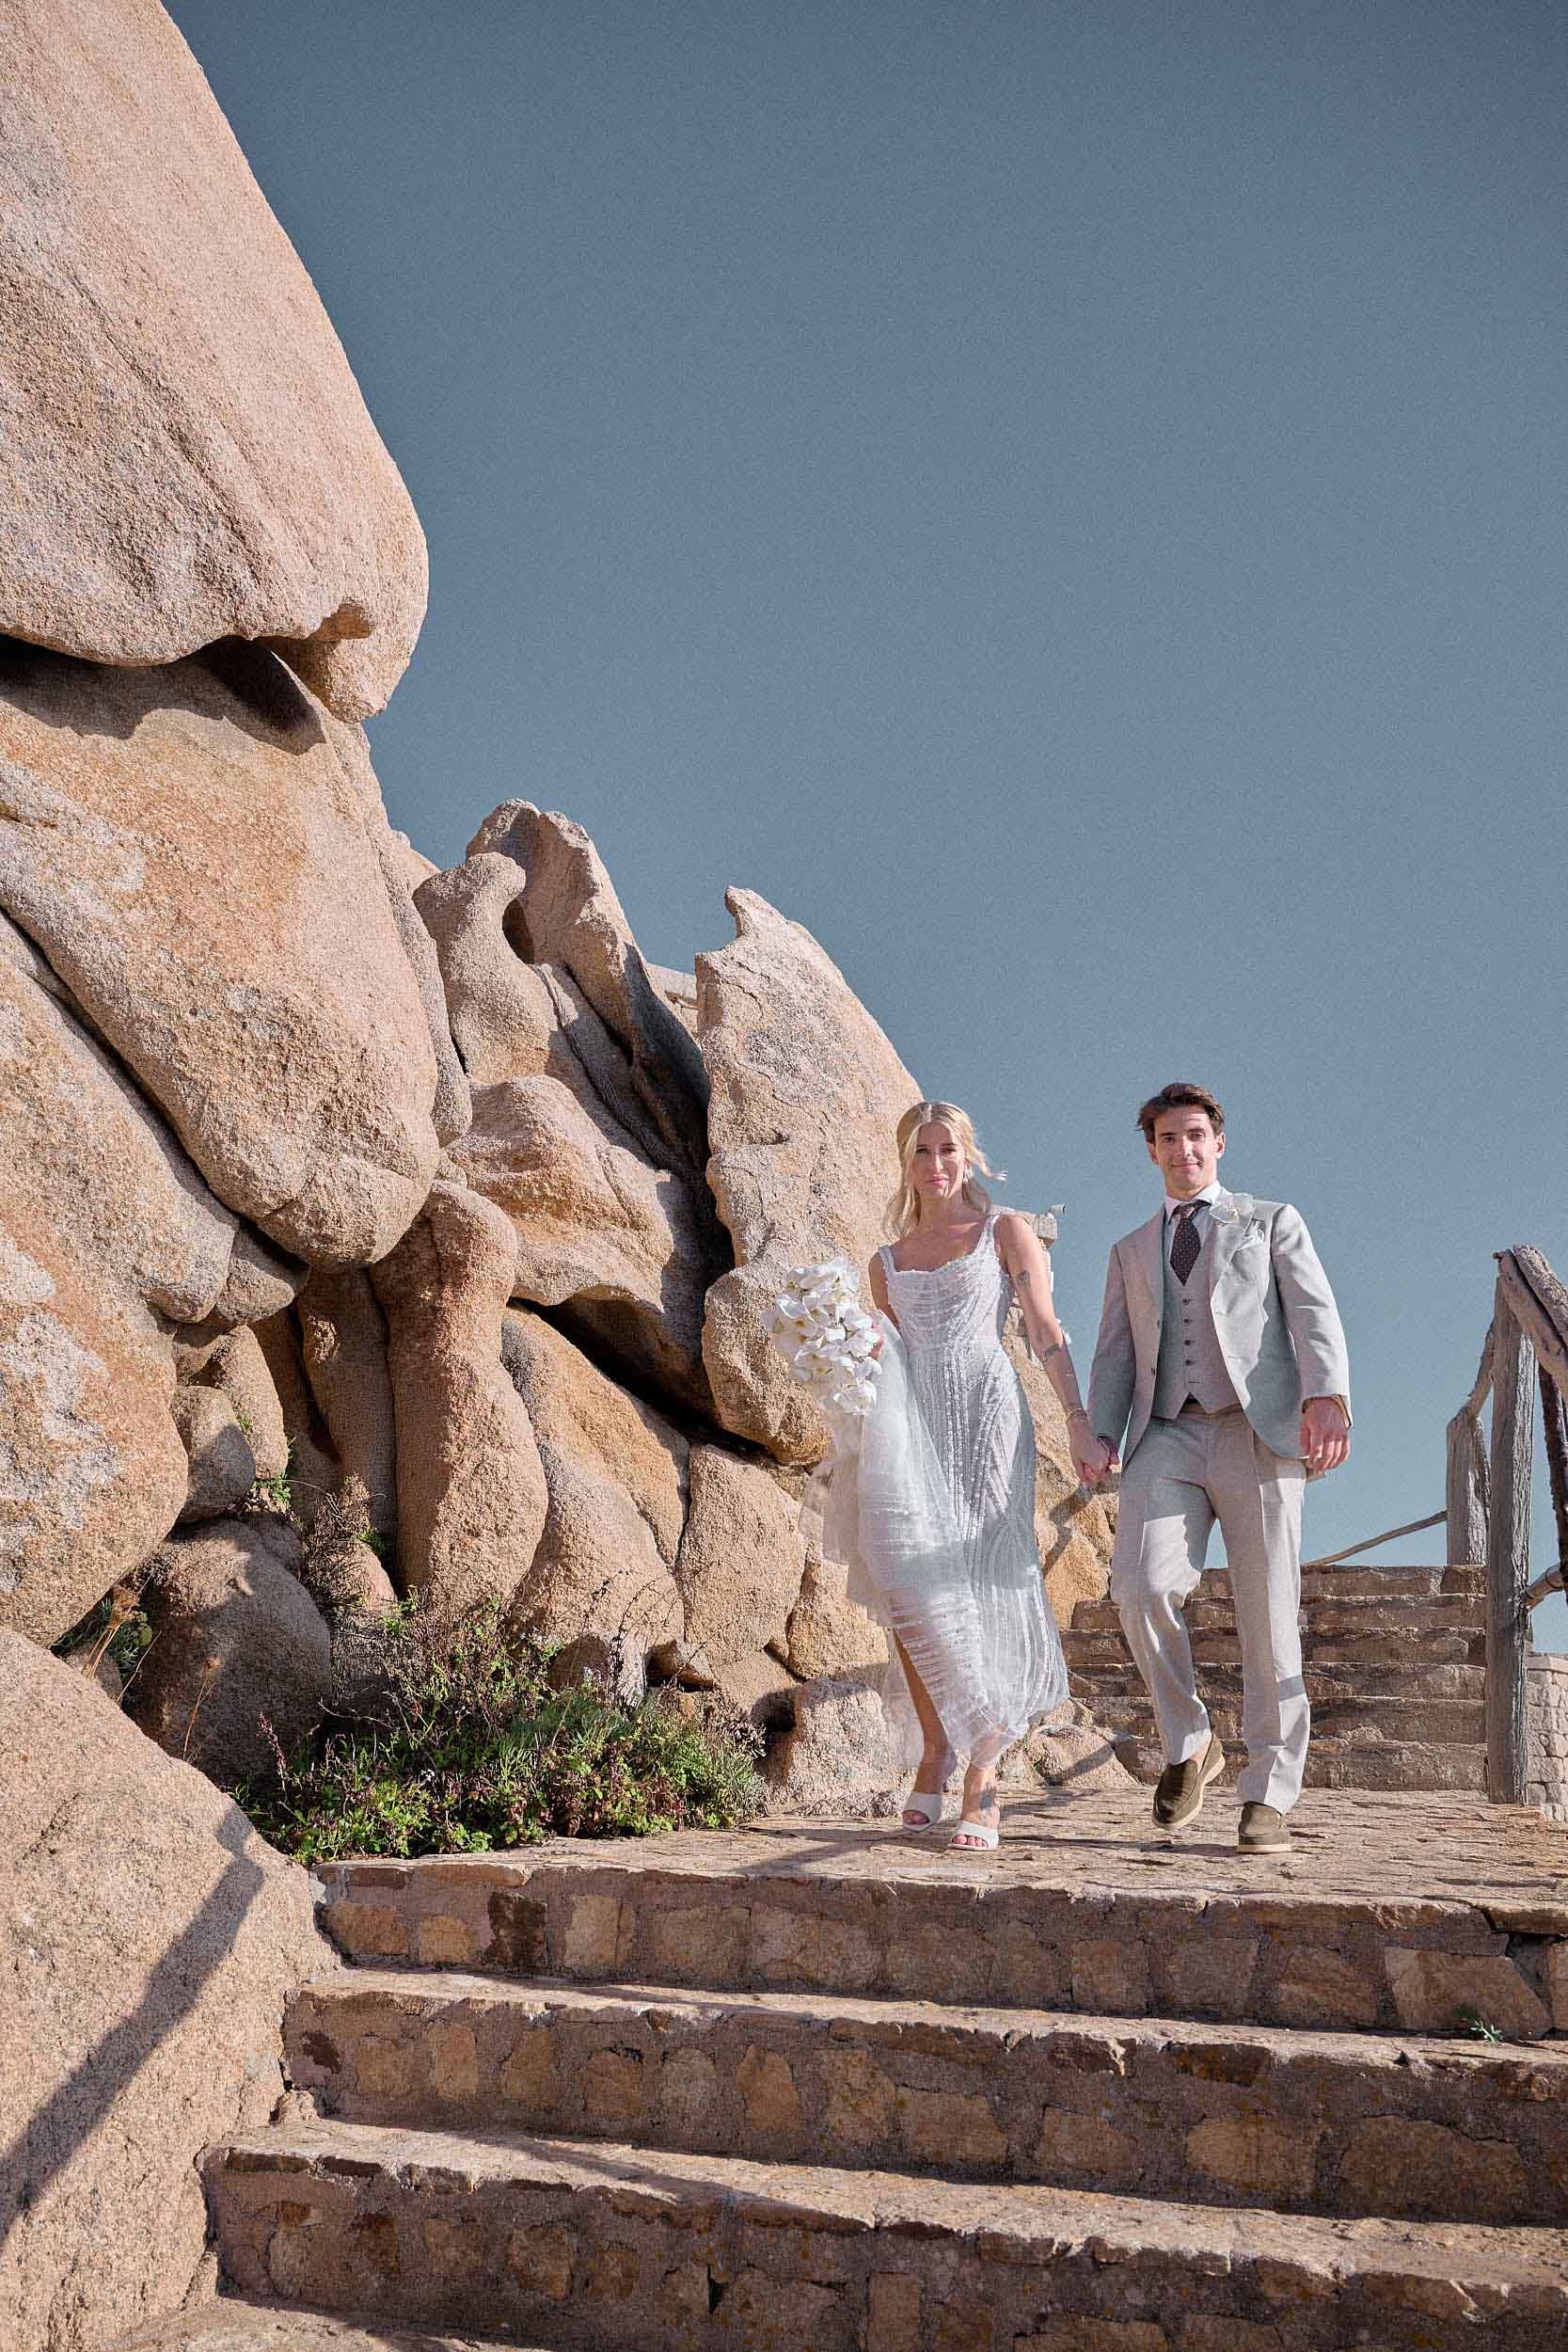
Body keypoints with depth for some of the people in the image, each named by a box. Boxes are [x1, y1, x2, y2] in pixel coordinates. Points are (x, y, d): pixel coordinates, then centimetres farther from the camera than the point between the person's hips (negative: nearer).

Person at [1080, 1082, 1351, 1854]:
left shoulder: (1273, 1223, 16)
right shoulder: (1131, 1252, 26)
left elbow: (1314, 1314, 1)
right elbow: (1115, 1356, 17)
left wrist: (1328, 1396, -19)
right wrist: (1100, 1435, -2)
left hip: (1258, 1435, -2)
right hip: (1168, 1437, 2)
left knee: (1268, 1618, -4)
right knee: (1141, 1586, -20)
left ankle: (1267, 1796, 7)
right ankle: (1187, 1745, 1)